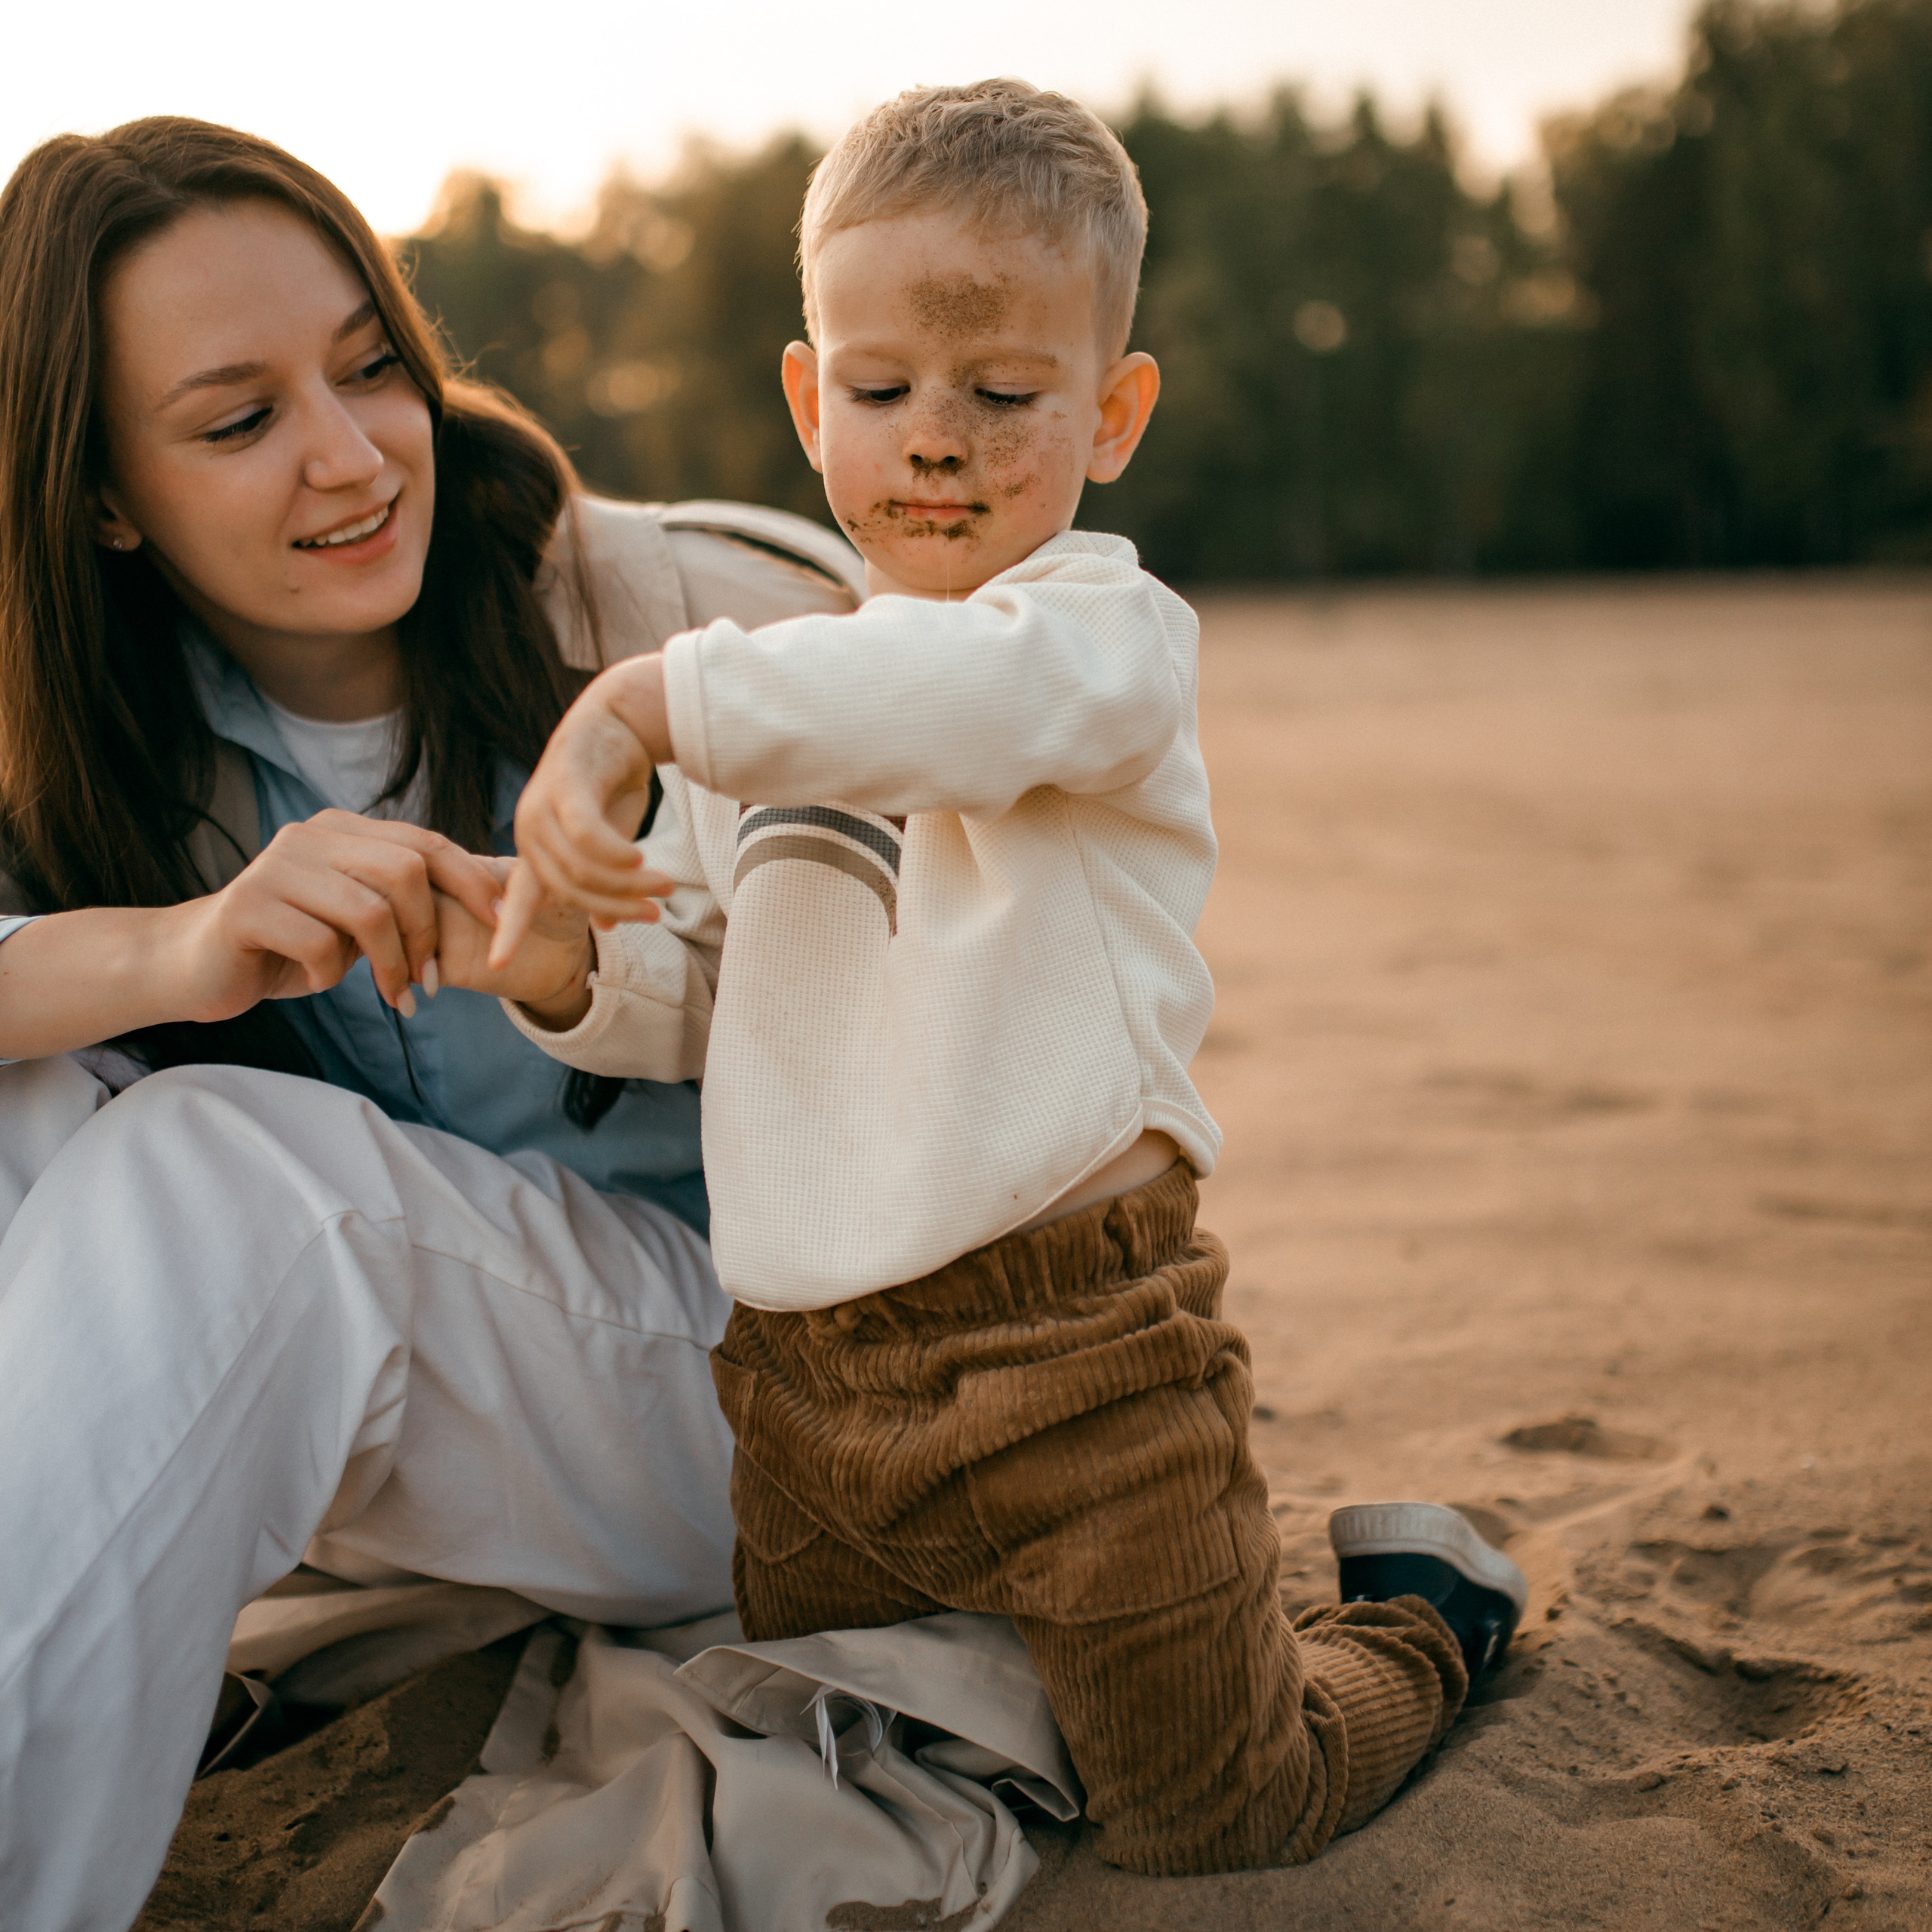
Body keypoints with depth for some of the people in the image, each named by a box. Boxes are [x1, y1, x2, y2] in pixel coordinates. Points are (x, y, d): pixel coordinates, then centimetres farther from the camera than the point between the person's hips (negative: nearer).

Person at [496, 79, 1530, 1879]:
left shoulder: (1110, 622, -10)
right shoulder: (772, 705, 11)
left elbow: (962, 692, -35)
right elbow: (698, 998, 13)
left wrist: (649, 698, -33)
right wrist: (568, 961, -7)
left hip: (1069, 1356, -6)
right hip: (802, 1376, 7)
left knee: (1206, 1815, 7)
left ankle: (1411, 1609, 35)